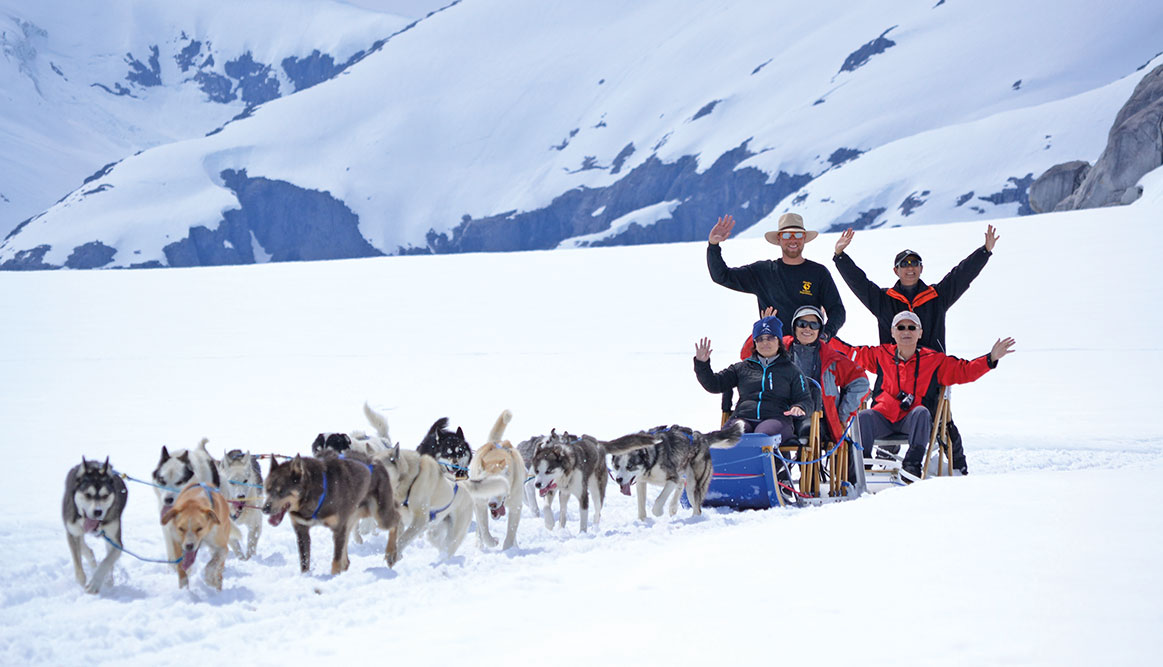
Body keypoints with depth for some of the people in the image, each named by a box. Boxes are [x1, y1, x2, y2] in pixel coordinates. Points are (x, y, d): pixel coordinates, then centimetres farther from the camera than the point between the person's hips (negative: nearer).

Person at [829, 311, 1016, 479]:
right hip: (883, 416, 1)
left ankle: (913, 465, -39)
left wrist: (991, 359, -3)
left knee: (921, 412, -35)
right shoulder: (881, 355, 13)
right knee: (863, 417, -29)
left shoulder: (934, 360, 9)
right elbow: (851, 353, 20)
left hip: (912, 420, -1)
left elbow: (964, 370, 8)